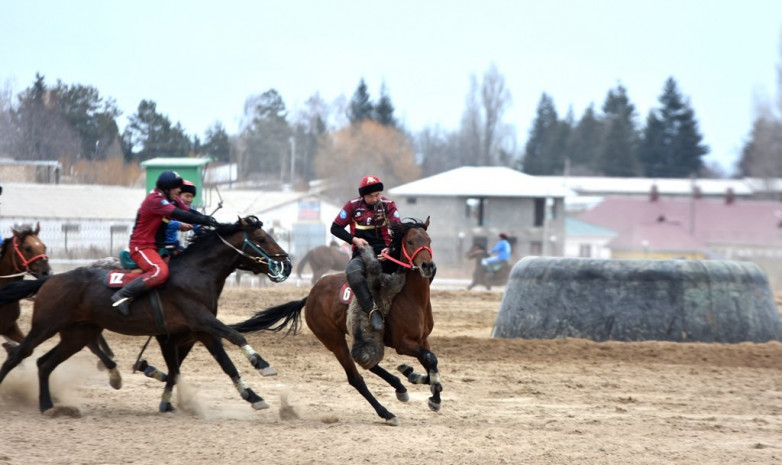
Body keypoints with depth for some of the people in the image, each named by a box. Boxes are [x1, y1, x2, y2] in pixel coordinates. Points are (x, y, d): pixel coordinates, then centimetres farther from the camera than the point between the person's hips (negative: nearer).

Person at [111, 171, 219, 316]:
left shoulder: (171, 199, 10)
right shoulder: (154, 200, -19)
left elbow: (189, 212, 7)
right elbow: (179, 215, -28)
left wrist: (208, 220, -12)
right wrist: (205, 221, -27)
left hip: (158, 247, 10)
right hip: (141, 246, -10)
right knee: (160, 271, -34)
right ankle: (122, 296, -30)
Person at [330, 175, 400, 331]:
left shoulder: (388, 205, 5)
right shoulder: (353, 206, 2)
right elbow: (335, 228, 6)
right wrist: (353, 239, -10)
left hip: (383, 252, 2)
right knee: (353, 271, -37)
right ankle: (372, 310, -42)